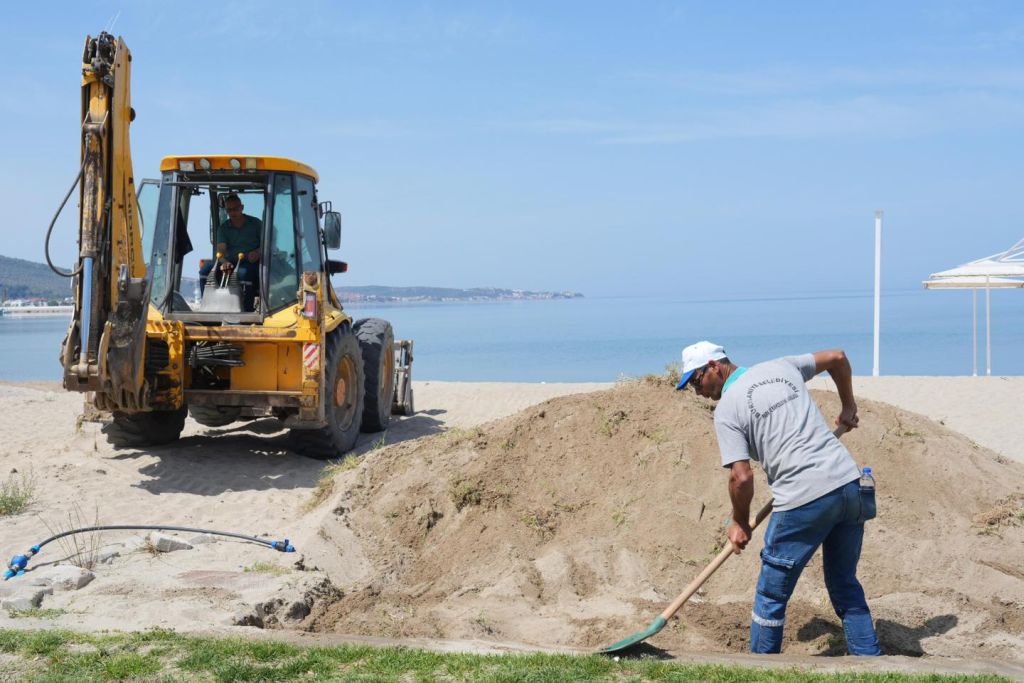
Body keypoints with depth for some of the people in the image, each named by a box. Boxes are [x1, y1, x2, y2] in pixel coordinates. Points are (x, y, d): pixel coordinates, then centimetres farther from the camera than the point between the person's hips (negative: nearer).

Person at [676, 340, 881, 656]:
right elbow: (837, 357, 28)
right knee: (845, 585, 21)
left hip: (804, 500, -6)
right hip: (851, 485, 7)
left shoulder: (726, 409, -2)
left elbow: (742, 477, -8)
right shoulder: (781, 367, 15)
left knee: (771, 595, 8)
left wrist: (740, 522, 9)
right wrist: (848, 408, 40)